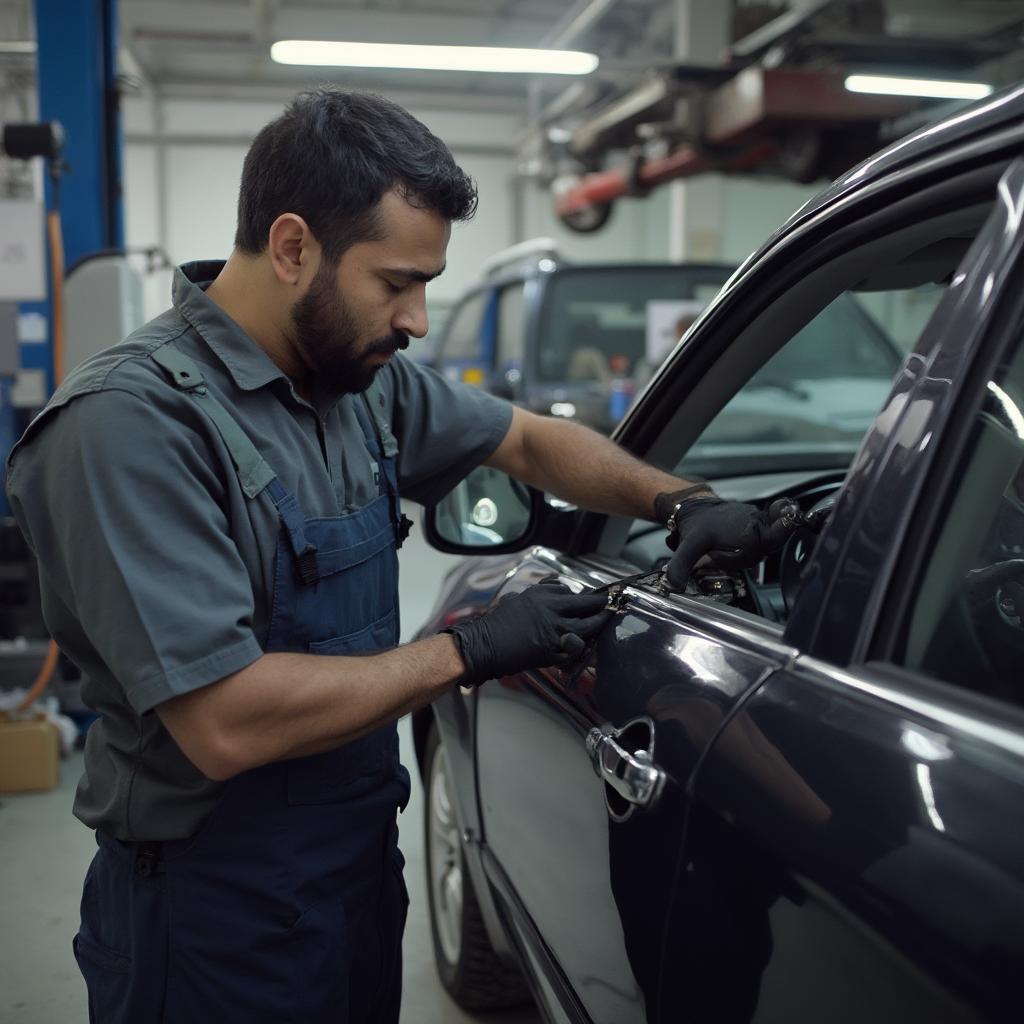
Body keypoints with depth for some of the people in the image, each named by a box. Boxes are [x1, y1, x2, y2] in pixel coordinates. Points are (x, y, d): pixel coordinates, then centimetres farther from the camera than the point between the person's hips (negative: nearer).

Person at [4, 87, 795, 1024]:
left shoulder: (363, 378, -1)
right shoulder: (134, 422, -24)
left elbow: (529, 442, 14)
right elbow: (226, 723, -29)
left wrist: (678, 501, -2)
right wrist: (472, 651, -21)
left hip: (365, 866, 7)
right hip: (220, 917, -7)